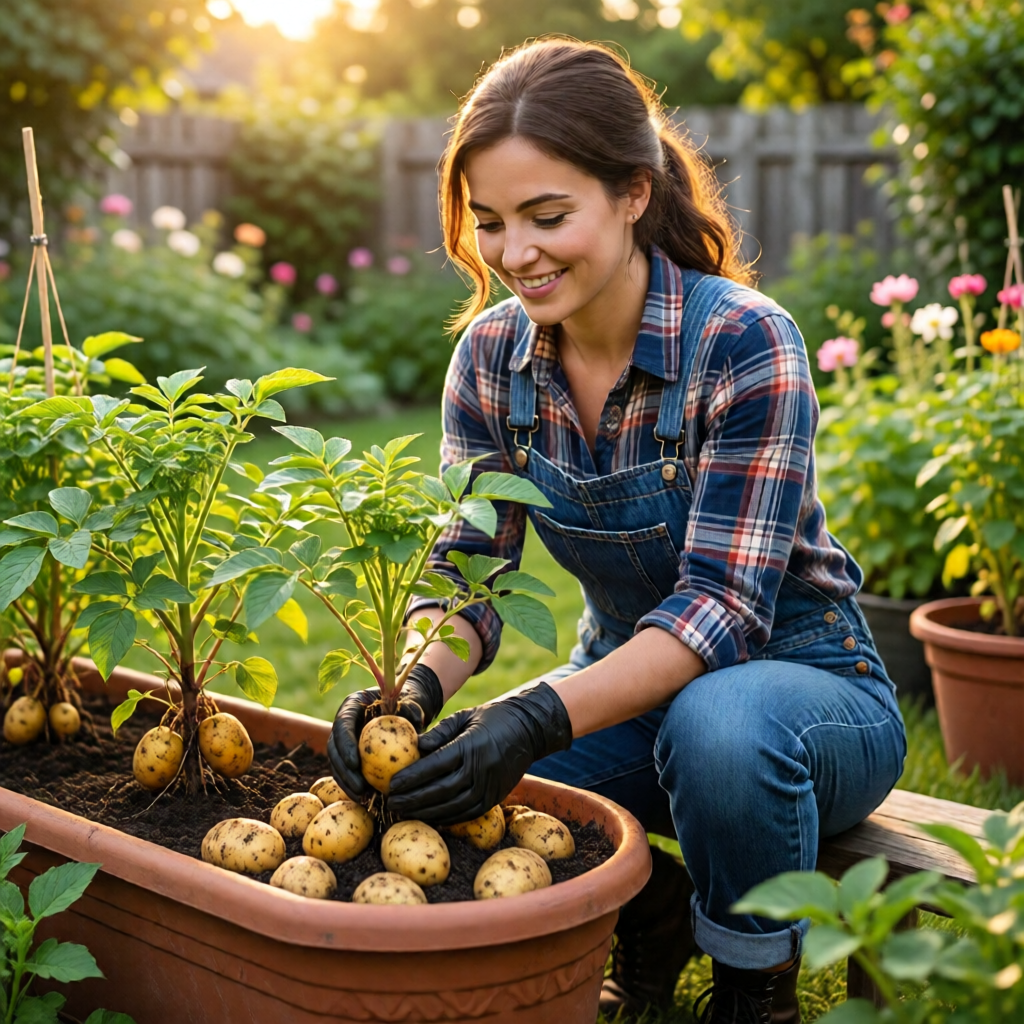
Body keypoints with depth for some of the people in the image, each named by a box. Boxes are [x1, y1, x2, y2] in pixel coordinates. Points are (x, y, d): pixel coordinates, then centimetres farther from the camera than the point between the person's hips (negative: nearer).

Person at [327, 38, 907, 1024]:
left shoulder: (743, 342, -23)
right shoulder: (493, 351, -7)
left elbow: (721, 605, -28)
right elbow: (468, 566, -6)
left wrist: (542, 716, -42)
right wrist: (415, 683, -28)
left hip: (801, 685, -4)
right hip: (628, 685, 5)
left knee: (716, 724, -39)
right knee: (441, 794, -21)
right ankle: (648, 913, 9)